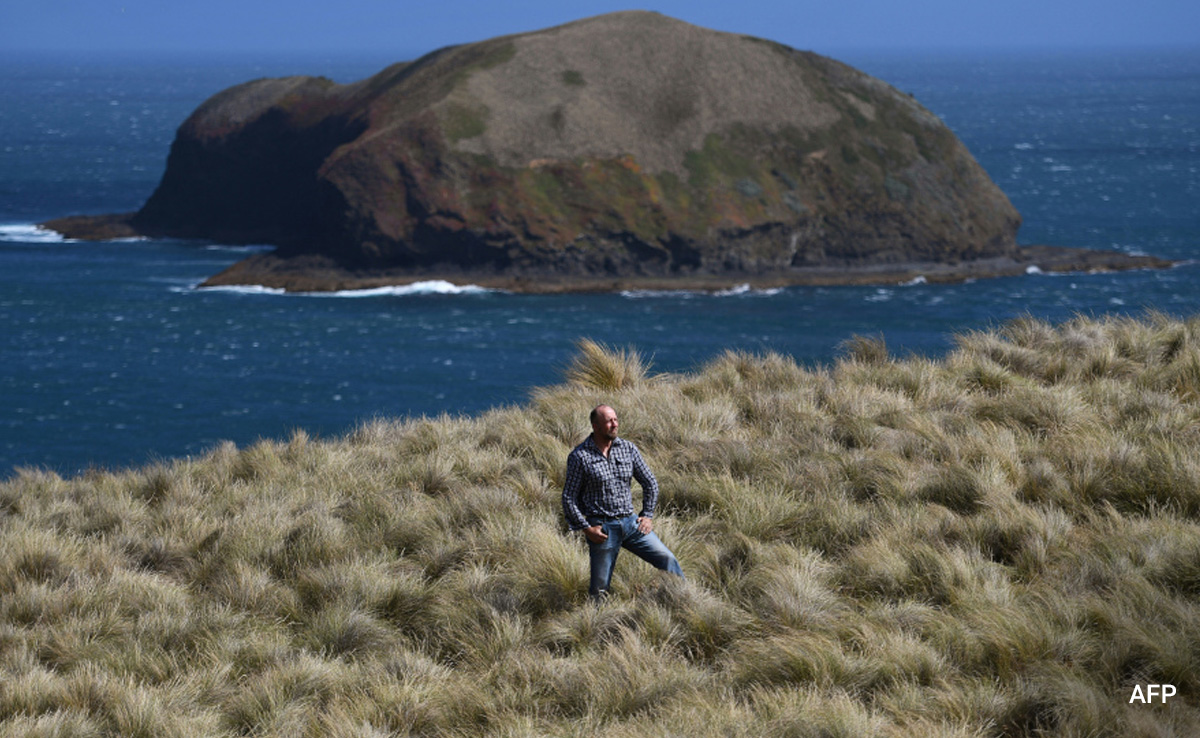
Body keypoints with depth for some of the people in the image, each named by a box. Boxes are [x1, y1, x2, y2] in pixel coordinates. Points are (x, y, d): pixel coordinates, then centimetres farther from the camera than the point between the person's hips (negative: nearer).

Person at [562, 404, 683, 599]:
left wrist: (647, 515, 6)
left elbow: (650, 483, 15)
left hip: (630, 523, 4)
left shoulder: (628, 449, 5)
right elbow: (569, 498, -5)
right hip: (601, 529, -4)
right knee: (600, 590, -1)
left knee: (667, 560, -3)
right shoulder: (579, 457, -7)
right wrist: (585, 528, -11)